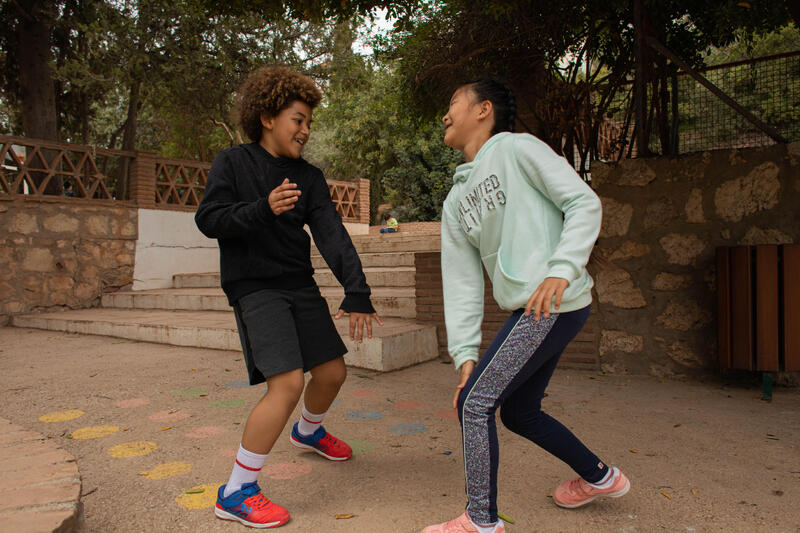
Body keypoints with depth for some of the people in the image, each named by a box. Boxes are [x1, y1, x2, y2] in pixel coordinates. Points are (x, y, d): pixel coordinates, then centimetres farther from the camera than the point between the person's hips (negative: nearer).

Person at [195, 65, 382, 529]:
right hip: (255, 287, -5)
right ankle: (237, 493, -2)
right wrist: (263, 208, -27)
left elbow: (332, 234, -5)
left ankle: (308, 432, 44)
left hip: (301, 286, 6)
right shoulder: (233, 163, -4)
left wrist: (358, 294, -16)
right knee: (288, 382, -19)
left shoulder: (309, 177, 5)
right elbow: (208, 220, -10)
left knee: (333, 373, 9)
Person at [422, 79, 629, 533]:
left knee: (475, 403, -8)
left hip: (554, 303, -8)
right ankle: (599, 477, 39)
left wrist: (562, 270, -21)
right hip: (528, 310, 8)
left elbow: (585, 202, -8)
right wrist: (465, 353, 5)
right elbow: (462, 280, 11)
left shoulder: (517, 148, -1)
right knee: (519, 412, 18)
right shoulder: (456, 201, 17)